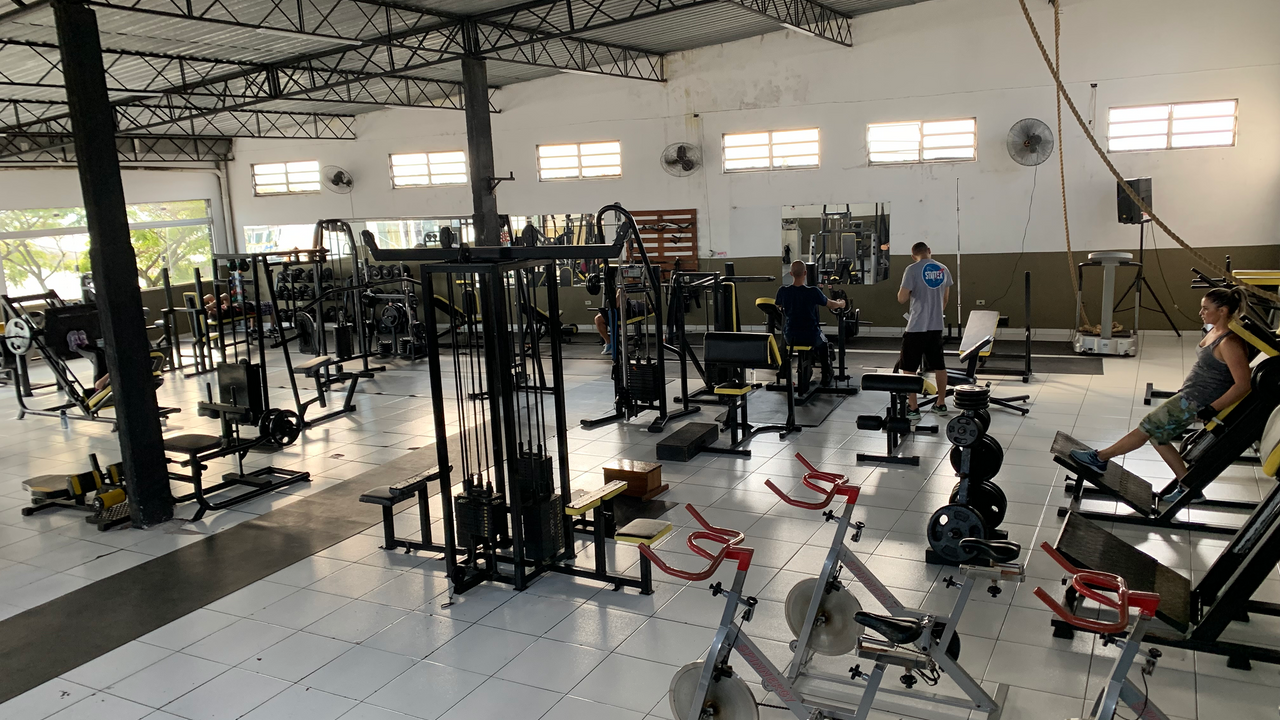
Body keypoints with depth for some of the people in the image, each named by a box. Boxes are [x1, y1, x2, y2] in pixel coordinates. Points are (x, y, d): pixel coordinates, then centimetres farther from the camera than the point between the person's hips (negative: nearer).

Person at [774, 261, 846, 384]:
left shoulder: (783, 291, -11)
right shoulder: (813, 292, -17)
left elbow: (778, 306, 13)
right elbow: (831, 305, 1)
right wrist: (841, 304, 24)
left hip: (790, 338, 2)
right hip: (811, 337, -2)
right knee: (823, 342, 33)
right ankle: (826, 376, 39)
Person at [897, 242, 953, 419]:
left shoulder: (912, 269, -12)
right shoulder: (943, 269, 7)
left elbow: (902, 298, -13)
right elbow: (945, 298, 17)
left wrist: (906, 290, 9)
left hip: (916, 327, -6)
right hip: (937, 326, 6)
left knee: (909, 368, 2)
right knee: (939, 365, 16)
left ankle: (913, 408, 1)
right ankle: (941, 404, 26)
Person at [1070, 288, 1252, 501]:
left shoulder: (1230, 343, -22)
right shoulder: (1215, 331, 7)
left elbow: (1242, 384, -24)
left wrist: (1211, 410, -22)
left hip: (1195, 402, -10)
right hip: (1188, 395, 10)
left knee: (1146, 429, -3)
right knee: (1158, 436, 12)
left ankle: (1100, 458, 9)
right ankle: (1187, 486, 19)